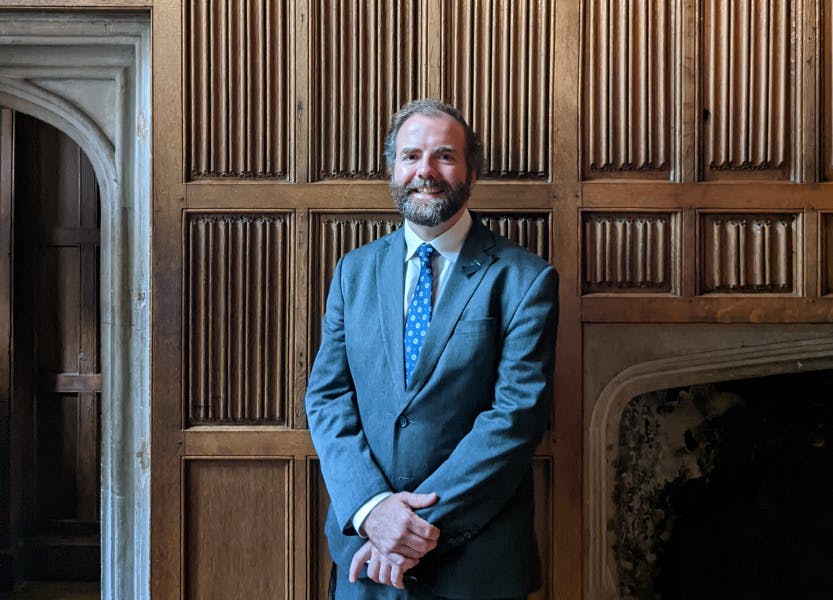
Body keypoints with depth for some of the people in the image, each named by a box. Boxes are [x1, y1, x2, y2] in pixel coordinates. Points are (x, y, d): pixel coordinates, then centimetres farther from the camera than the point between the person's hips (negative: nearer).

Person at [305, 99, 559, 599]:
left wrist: (429, 521, -18)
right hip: (363, 541, 3)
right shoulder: (354, 271, 5)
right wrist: (371, 506, -14)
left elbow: (518, 413, -14)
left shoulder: (525, 279, -7)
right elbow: (326, 397, 0)